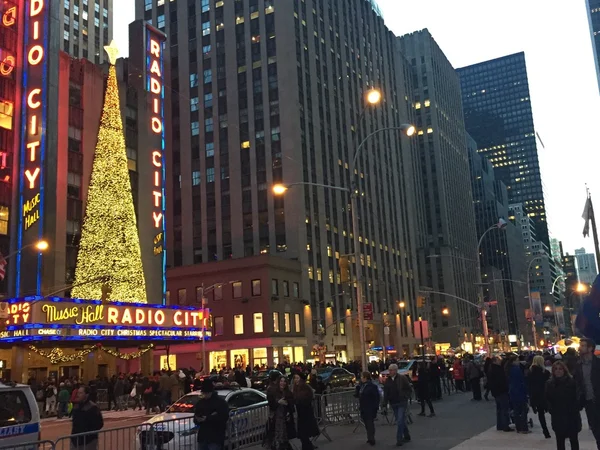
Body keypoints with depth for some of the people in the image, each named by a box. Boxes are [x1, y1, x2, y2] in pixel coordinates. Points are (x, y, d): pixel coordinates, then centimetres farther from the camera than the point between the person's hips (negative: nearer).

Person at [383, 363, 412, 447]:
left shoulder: (402, 378, -9)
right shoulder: (387, 380, 4)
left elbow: (408, 389, -4)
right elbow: (385, 393, 6)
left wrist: (406, 398, -11)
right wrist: (385, 403, 2)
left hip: (402, 403, -5)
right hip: (393, 404, 5)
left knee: (400, 421, -10)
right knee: (401, 421, 14)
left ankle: (399, 440, -6)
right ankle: (406, 436, 30)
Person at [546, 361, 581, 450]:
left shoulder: (571, 382, -3)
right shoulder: (550, 384, 2)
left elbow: (576, 398, -2)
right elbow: (548, 399, 4)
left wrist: (575, 410, -9)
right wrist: (552, 410, -6)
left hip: (571, 416, -1)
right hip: (557, 417, 1)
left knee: (573, 439, 6)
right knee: (560, 440, 4)